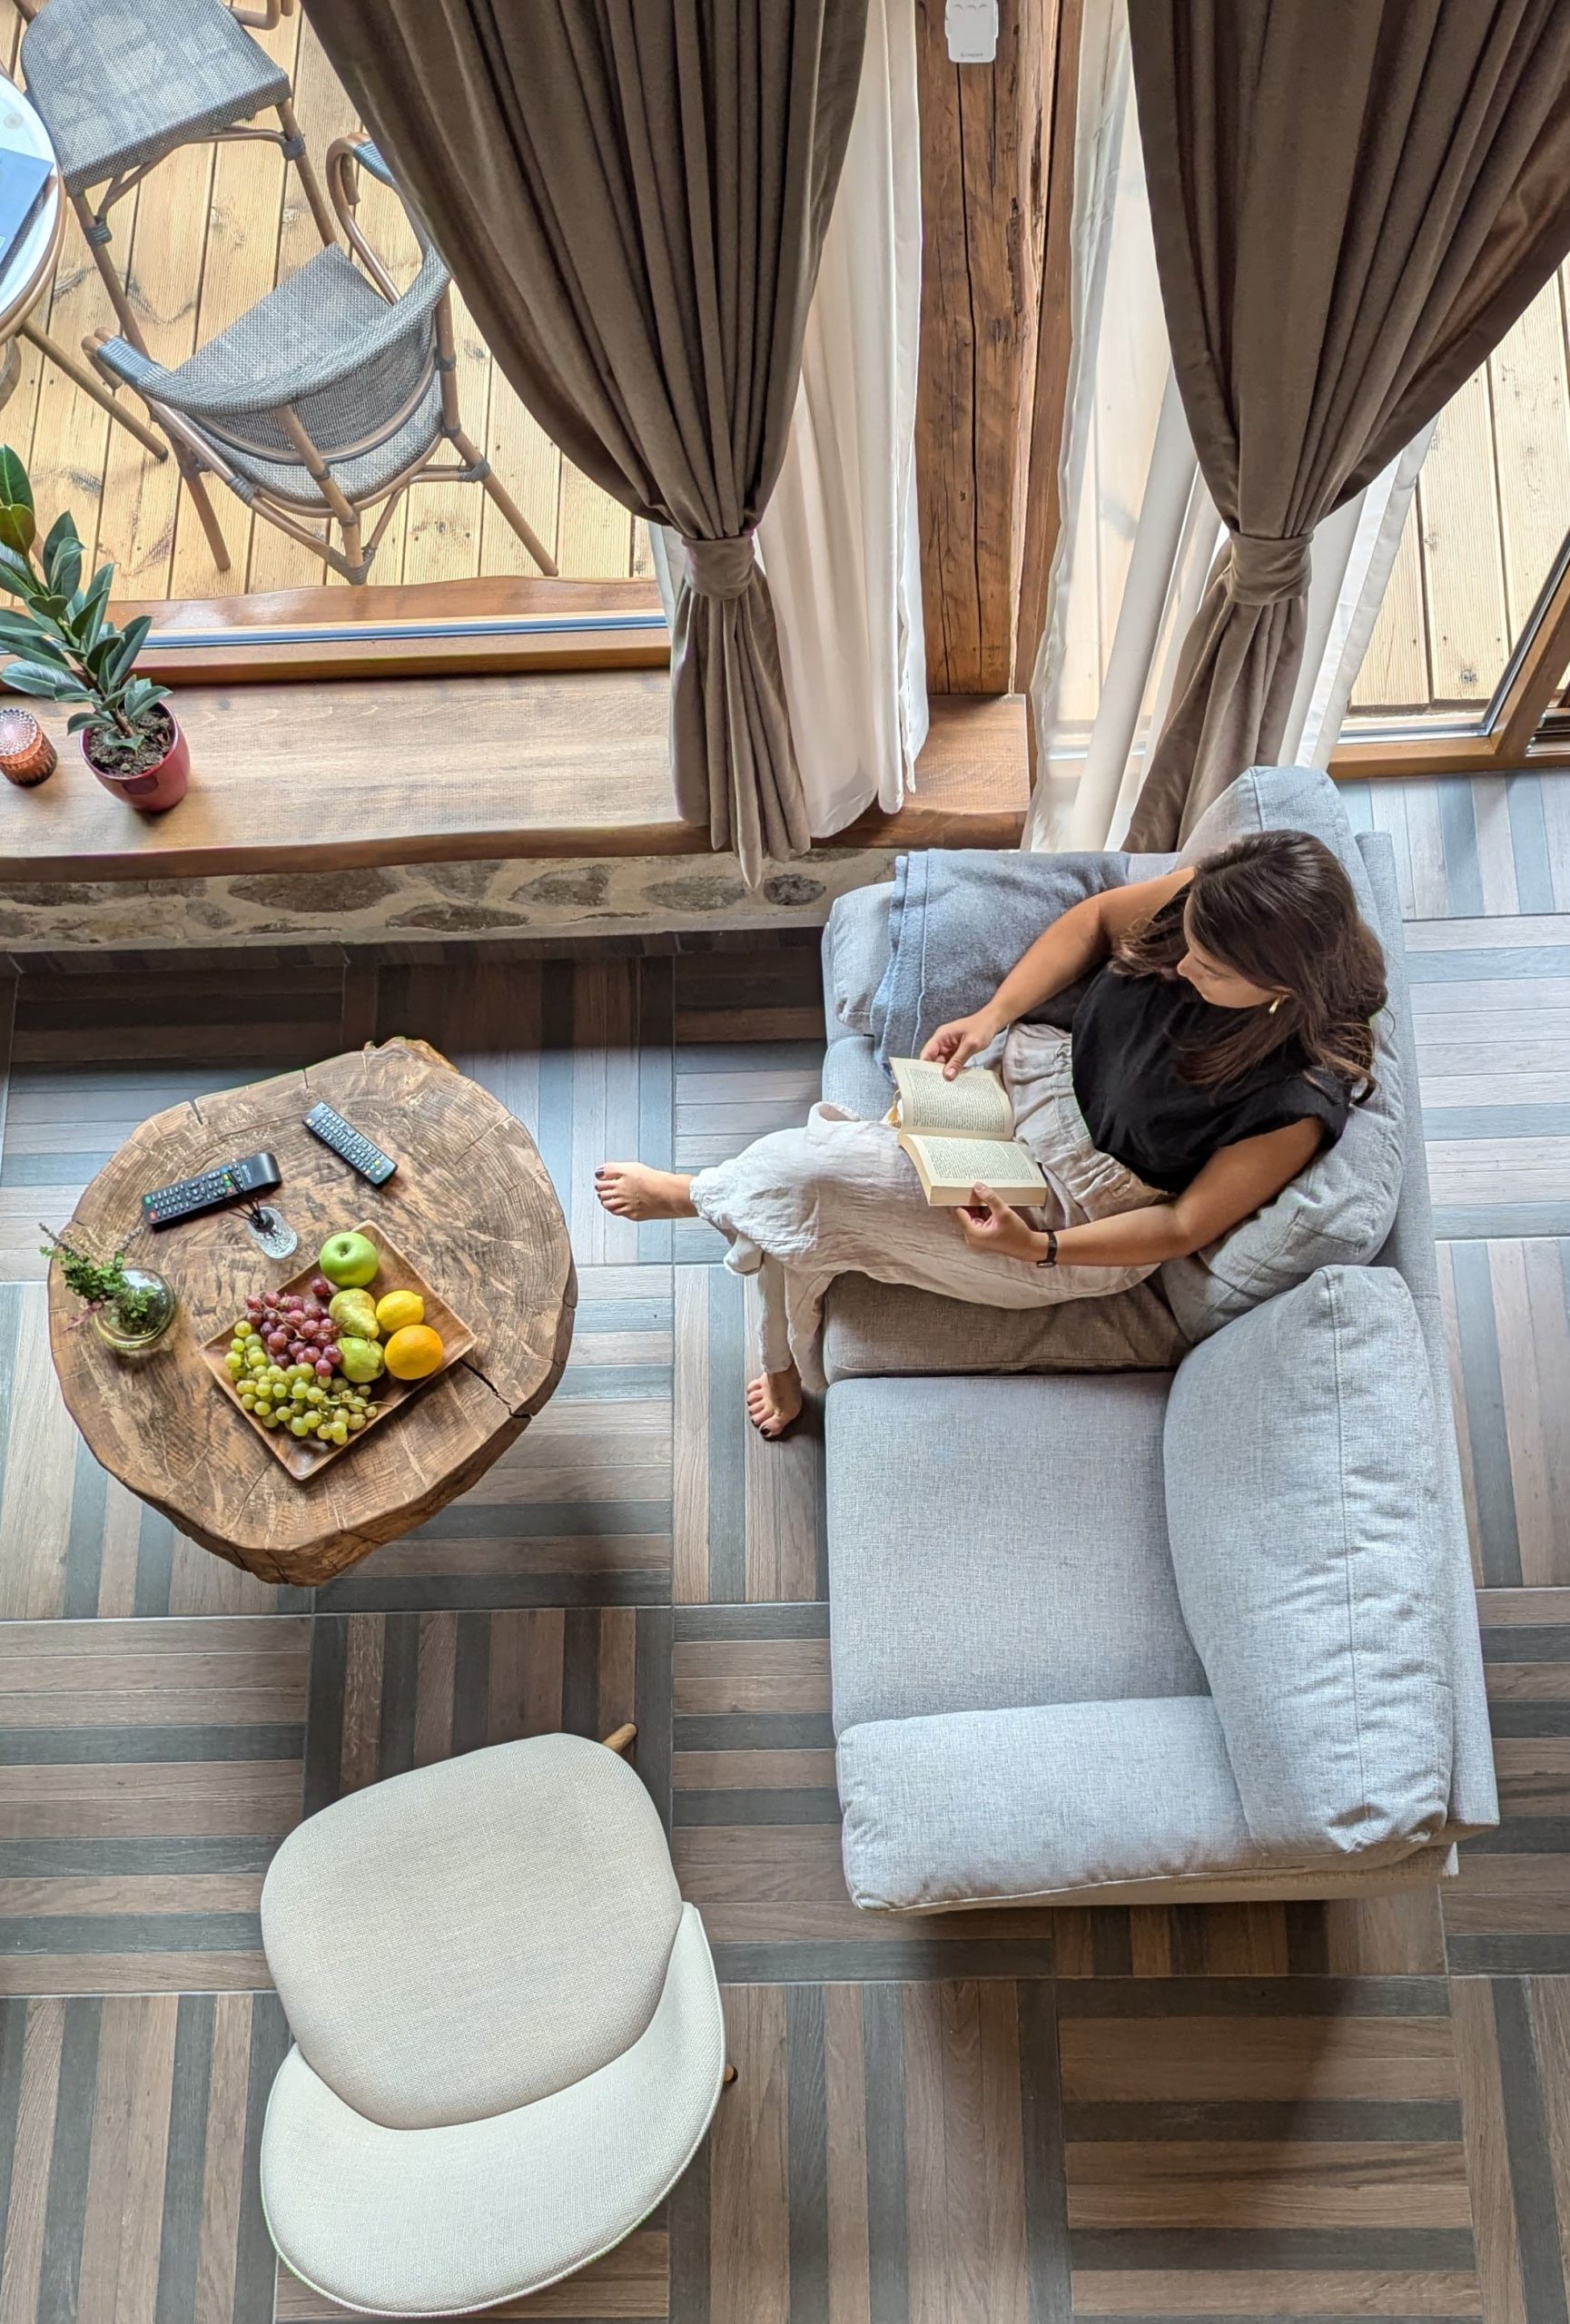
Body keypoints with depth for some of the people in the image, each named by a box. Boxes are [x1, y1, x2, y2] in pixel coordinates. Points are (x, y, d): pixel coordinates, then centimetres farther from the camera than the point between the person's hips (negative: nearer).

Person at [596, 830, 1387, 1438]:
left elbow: (1186, 1226, -17)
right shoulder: (1210, 901, -18)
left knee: (803, 1180, -16)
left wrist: (1036, 1249, -26)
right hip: (1046, 1074, 5)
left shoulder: (1294, 1106, -30)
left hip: (1081, 1215, -5)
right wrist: (992, 1016, -9)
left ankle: (695, 1193, 22)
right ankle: (789, 1361, 21)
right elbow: (1098, 917, 2)